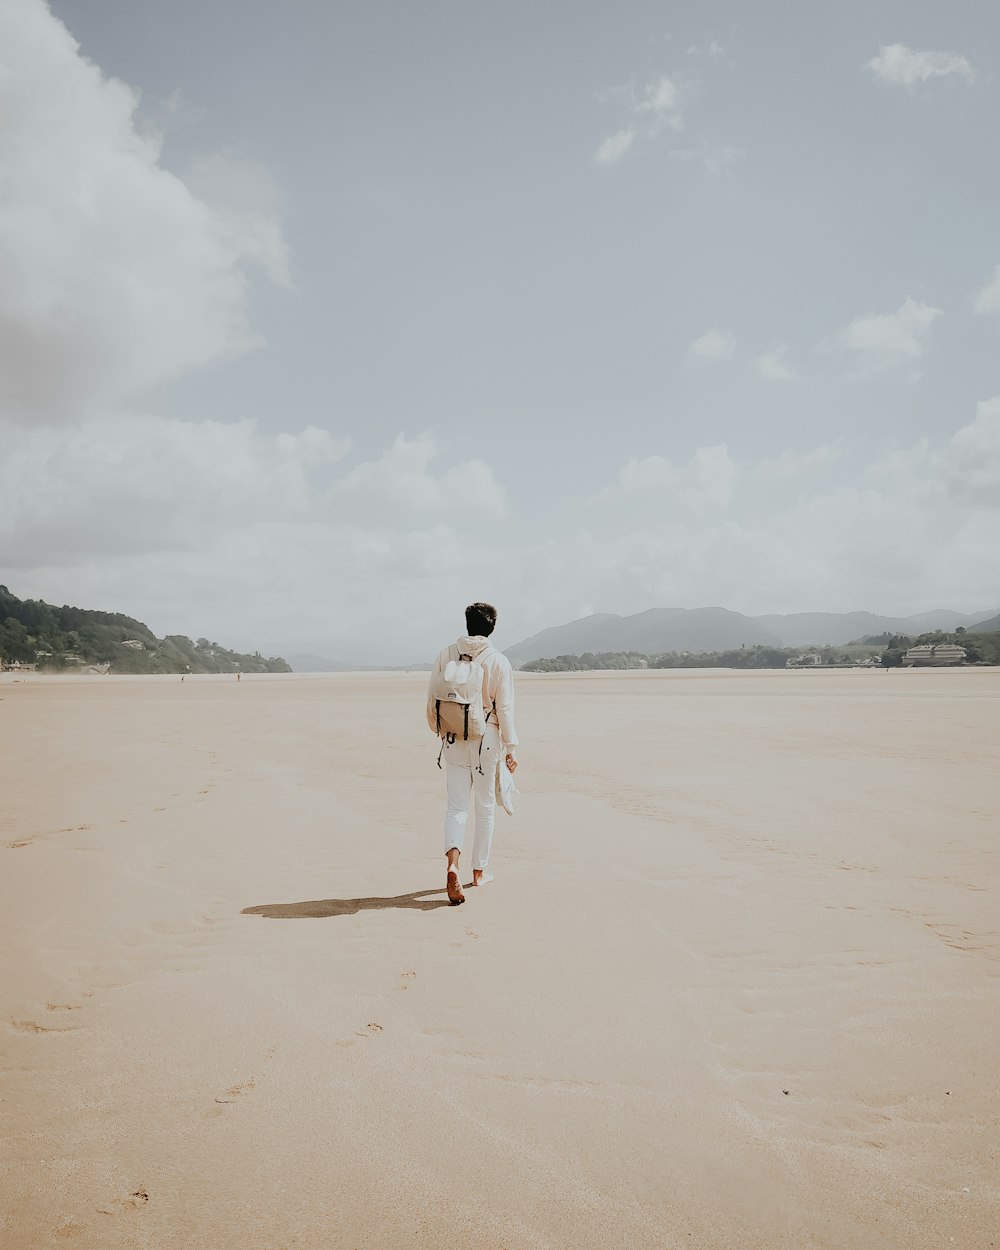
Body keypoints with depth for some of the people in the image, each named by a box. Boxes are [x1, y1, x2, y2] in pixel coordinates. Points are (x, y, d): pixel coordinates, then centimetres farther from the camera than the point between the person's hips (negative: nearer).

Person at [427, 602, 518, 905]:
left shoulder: (445, 655, -1)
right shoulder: (499, 662, -9)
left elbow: (432, 701, 3)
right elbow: (505, 708, -9)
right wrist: (511, 748, -3)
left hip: (454, 739, 2)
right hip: (487, 739, -2)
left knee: (457, 805, 7)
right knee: (485, 806, 13)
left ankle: (453, 860, -18)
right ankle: (480, 870, 22)